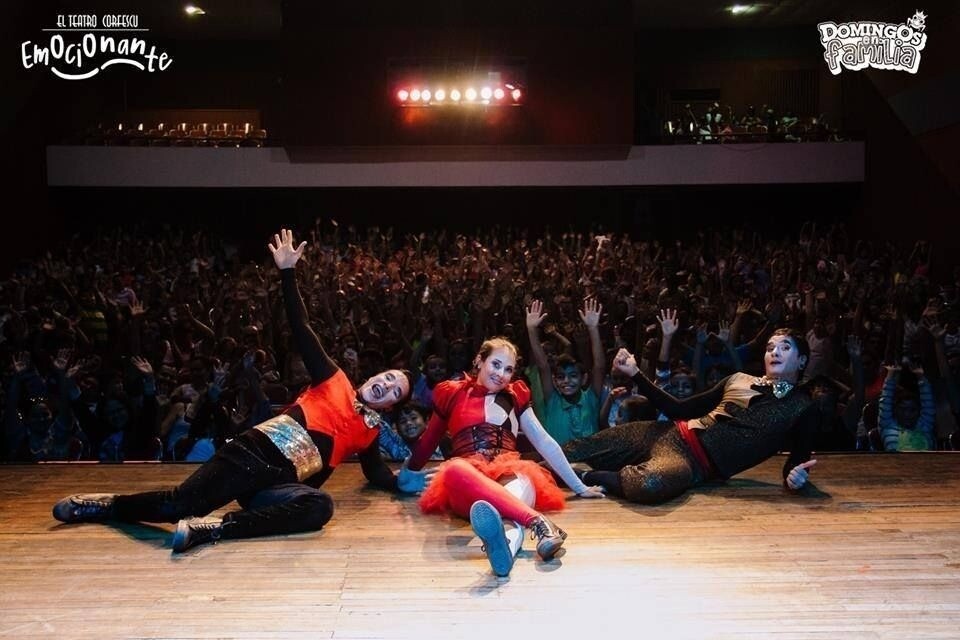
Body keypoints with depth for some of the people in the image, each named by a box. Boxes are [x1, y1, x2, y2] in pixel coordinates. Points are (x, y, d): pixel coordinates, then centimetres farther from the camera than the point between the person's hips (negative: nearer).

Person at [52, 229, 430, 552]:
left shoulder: (370, 431, 21)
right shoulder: (333, 381, 12)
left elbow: (378, 476, 23)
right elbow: (301, 331, 7)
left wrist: (404, 482, 3)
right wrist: (288, 272, 1)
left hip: (282, 481, 2)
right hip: (251, 452, -1)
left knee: (320, 506, -33)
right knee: (181, 502, -19)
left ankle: (212, 530, -35)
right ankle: (104, 506, 12)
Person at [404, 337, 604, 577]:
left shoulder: (515, 397, 21)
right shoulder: (452, 394, 16)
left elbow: (544, 442, 19)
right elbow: (427, 443, 29)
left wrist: (579, 487, 18)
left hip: (509, 476, 2)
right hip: (465, 488, -1)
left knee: (523, 480, -37)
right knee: (455, 469, -39)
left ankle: (509, 533, -72)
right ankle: (539, 522, -59)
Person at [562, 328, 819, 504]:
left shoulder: (804, 409, 7)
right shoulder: (738, 379, 18)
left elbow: (798, 460, 3)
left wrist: (794, 476, -23)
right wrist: (635, 373, 13)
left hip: (698, 463, -4)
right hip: (671, 434, 5)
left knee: (650, 484, -40)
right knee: (572, 452, -12)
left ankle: (584, 475, -19)